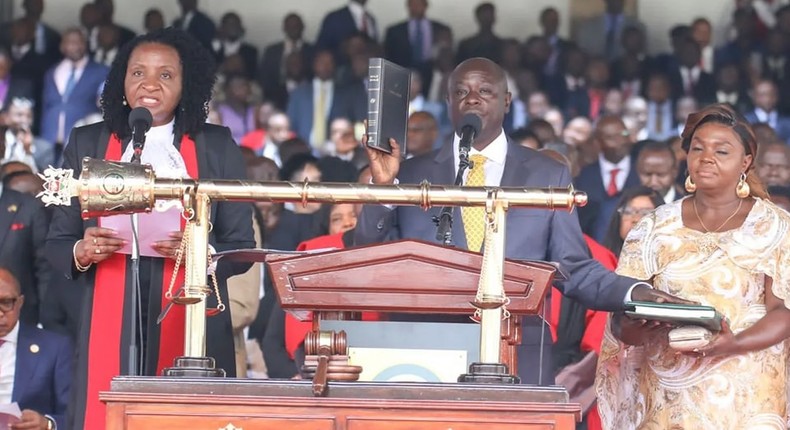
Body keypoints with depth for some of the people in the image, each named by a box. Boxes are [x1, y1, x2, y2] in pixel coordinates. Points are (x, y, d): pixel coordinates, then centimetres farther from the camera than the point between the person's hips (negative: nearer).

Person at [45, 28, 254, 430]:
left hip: (193, 326, -1)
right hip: (111, 327, 1)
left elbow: (242, 247, 6)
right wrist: (82, 253, -10)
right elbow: (56, 243, 12)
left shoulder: (217, 146, 9)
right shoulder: (87, 144, 12)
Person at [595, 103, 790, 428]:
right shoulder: (654, 229, 6)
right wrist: (629, 330, -21)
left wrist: (734, 345, -24)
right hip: (669, 400, 2)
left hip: (745, 399, -2)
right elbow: (620, 313, 2)